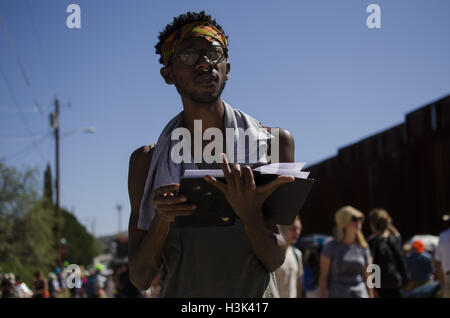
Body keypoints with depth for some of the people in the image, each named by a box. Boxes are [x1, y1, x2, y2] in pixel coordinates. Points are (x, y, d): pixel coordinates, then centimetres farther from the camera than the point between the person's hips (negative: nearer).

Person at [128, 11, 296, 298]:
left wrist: (250, 213, -21)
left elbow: (275, 260, -3)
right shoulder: (147, 161, 3)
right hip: (182, 293, 0)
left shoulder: (273, 142, 1)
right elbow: (140, 278, 1)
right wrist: (162, 220, -16)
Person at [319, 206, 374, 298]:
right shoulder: (330, 247, -5)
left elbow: (367, 278, 8)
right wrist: (322, 297, -9)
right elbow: (323, 277, -5)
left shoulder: (363, 248, 4)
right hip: (336, 295, -3)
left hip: (360, 295, 3)